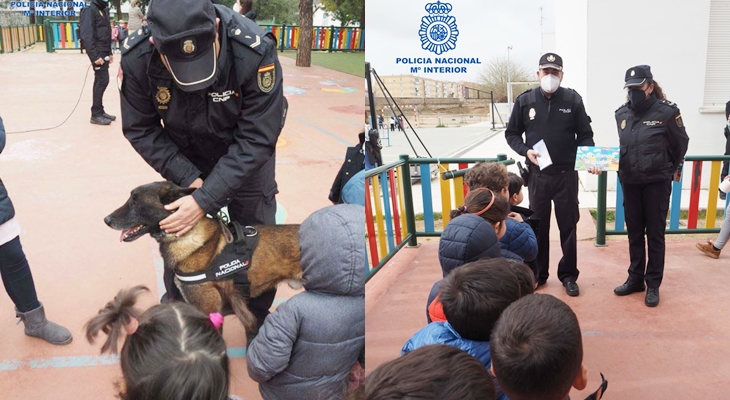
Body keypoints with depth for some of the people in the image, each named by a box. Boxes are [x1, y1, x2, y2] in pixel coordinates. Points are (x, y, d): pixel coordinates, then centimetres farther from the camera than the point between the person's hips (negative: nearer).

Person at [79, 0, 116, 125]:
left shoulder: (104, 10, 15)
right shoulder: (90, 10, -13)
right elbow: (86, 35, -19)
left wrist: (109, 52, 16)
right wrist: (95, 56, -23)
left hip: (104, 52, 8)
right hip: (97, 52, -8)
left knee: (100, 81, 12)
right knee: (103, 80, -9)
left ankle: (100, 111, 18)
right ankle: (96, 114, -3)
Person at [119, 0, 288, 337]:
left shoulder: (254, 51, -37)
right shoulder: (137, 58, -28)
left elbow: (256, 139, -30)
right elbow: (141, 129, -14)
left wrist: (205, 200, -33)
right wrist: (189, 179, -23)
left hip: (245, 155, -1)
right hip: (185, 159, 2)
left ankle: (258, 322, 30)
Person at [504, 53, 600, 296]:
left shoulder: (573, 100, -1)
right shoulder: (525, 101, 0)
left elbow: (585, 135, 3)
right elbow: (511, 134, 7)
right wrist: (525, 151, -11)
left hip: (566, 175, 0)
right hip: (537, 175, 1)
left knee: (568, 226, 7)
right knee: (538, 226, 10)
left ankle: (568, 275, 20)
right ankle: (537, 274, 23)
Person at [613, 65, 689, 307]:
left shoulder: (667, 112, -11)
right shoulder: (622, 114, 3)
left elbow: (681, 144, 1)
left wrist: (668, 170, 10)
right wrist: (628, 167, 7)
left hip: (657, 183, -4)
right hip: (629, 183, 5)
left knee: (655, 234, 4)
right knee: (634, 233, 13)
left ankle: (653, 284, 12)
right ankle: (635, 278, 25)